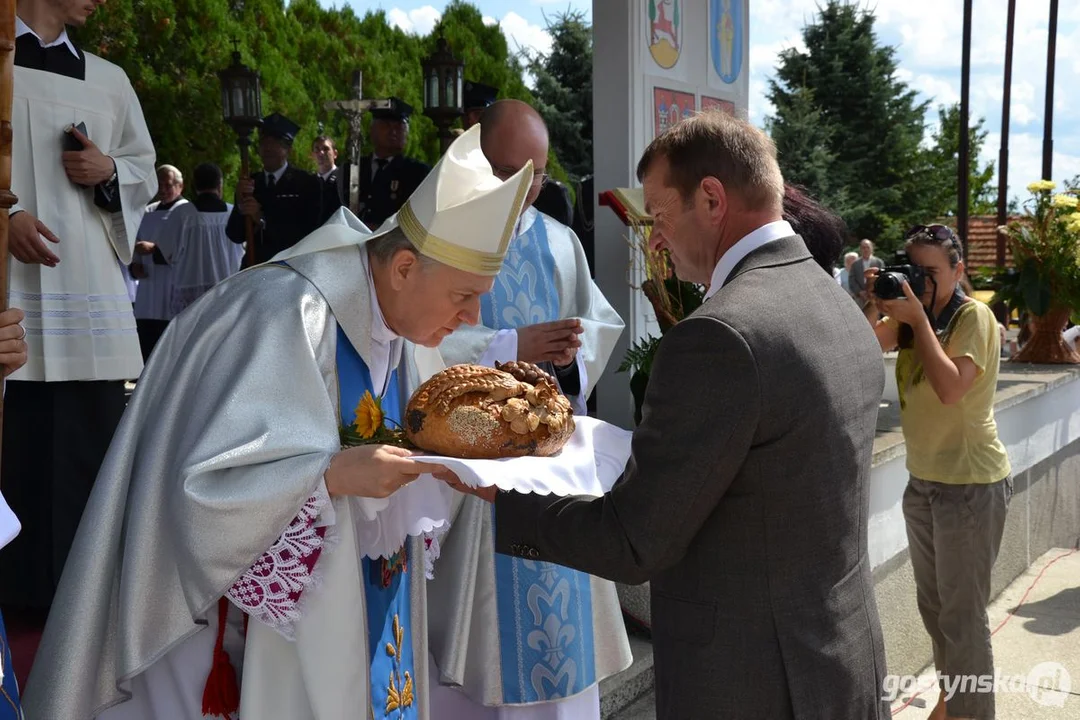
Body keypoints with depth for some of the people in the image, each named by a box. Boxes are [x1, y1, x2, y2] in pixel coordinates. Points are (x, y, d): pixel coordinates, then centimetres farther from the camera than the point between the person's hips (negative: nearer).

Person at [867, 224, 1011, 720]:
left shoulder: (973, 316, -14)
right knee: (933, 605, 19)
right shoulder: (914, 314, 8)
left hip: (970, 483, -8)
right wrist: (880, 304, -16)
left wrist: (917, 318, -25)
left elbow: (950, 388, -28)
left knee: (963, 615, 0)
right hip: (923, 477, 8)